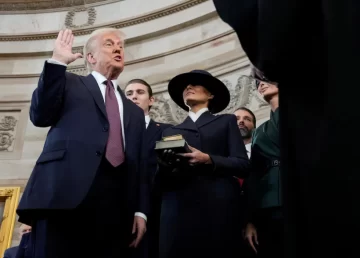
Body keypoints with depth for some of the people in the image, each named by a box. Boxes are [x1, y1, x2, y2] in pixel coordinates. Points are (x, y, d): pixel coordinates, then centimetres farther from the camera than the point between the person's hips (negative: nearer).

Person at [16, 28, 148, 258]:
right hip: (66, 191, -3)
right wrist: (57, 62, 0)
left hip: (116, 204, 3)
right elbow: (41, 116, 2)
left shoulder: (134, 112, 27)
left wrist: (140, 210, 8)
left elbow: (139, 165, 20)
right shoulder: (69, 83, 19)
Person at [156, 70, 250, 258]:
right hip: (178, 213, 2)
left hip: (218, 211, -1)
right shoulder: (170, 131, 22)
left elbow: (243, 165, 4)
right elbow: (161, 180, 14)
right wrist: (164, 165, -8)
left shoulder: (226, 122, 17)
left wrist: (208, 160, -12)